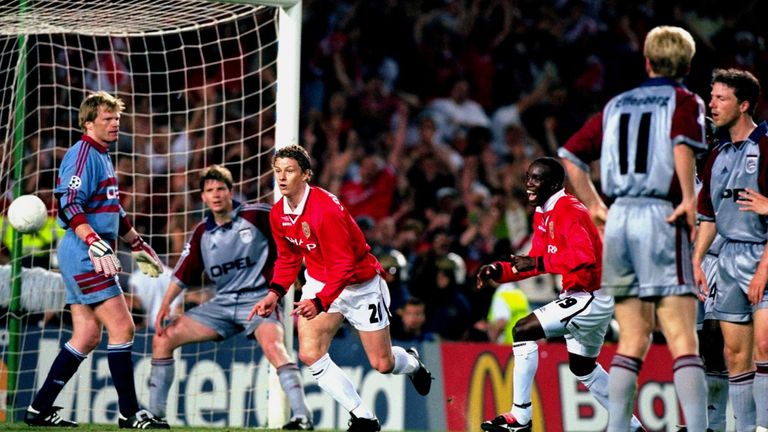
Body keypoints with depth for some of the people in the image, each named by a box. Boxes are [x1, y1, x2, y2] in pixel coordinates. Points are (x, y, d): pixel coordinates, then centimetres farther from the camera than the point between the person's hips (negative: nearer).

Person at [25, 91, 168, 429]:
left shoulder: (102, 157, 20)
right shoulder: (83, 154, -11)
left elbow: (113, 211, 31)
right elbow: (69, 206, -22)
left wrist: (138, 245, 35)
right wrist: (96, 244, -32)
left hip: (89, 257, 10)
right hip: (82, 252, -10)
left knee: (87, 336, 7)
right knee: (122, 327, -11)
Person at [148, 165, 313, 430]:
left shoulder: (256, 216, -7)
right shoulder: (202, 234, 8)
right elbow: (183, 274, 10)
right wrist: (165, 305, -3)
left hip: (257, 299, -6)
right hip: (222, 304, 6)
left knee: (272, 345, -37)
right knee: (163, 338, 0)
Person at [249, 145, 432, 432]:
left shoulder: (326, 210, -30)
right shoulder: (278, 214, -7)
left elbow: (344, 266, -30)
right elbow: (288, 259, 8)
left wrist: (319, 302, -41)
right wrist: (275, 293, -8)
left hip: (360, 283, -6)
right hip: (319, 281, 6)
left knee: (382, 364, 3)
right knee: (309, 354, -14)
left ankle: (412, 363, 44)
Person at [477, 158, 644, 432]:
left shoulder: (567, 211, -19)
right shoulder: (543, 215, 10)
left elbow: (584, 257, -32)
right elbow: (535, 262, 15)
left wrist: (538, 263, -31)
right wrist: (499, 271, 1)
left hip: (590, 298, -11)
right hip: (584, 299, 11)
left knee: (523, 331, -16)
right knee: (583, 368, 25)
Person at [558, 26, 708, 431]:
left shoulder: (617, 104, 18)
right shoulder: (685, 101, 3)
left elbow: (571, 155, 17)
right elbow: (683, 143, -20)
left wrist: (594, 206, 20)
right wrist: (689, 198, -17)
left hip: (618, 219, 5)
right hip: (661, 216, -5)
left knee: (632, 341, 11)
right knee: (683, 340, -9)